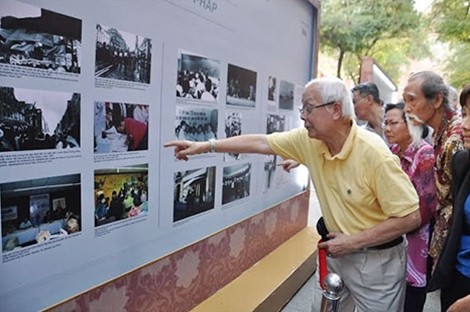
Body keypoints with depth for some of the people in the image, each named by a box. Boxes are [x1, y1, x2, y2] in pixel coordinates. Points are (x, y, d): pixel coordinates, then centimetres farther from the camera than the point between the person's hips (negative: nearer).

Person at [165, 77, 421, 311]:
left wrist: (353, 242, -20)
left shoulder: (375, 155, -26)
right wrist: (205, 146, -3)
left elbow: (410, 217, -21)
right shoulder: (310, 140, -9)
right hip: (337, 250, 6)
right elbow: (260, 142, -3)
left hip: (375, 259, -5)